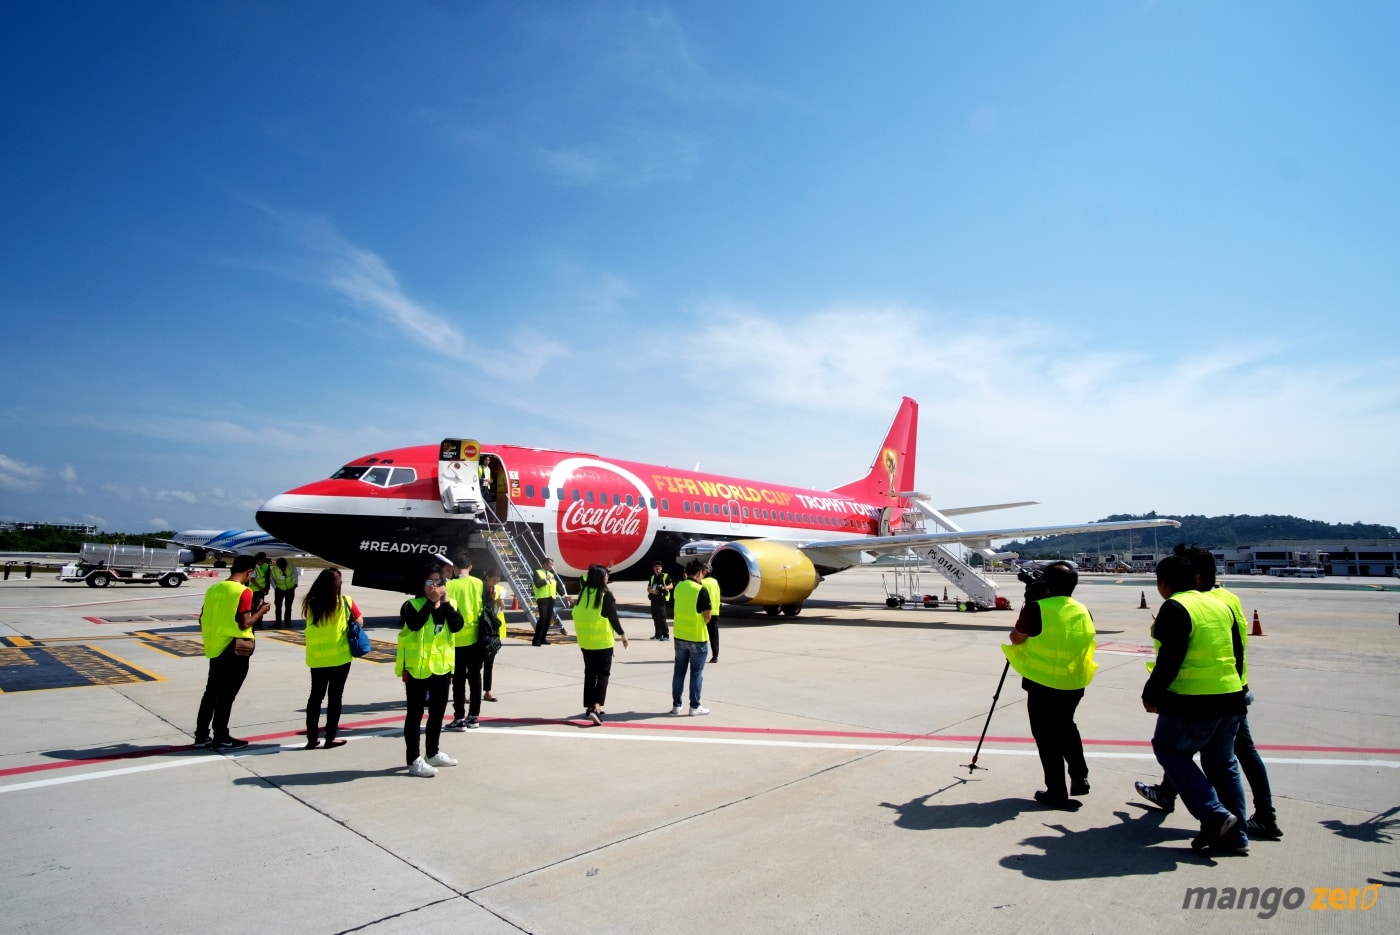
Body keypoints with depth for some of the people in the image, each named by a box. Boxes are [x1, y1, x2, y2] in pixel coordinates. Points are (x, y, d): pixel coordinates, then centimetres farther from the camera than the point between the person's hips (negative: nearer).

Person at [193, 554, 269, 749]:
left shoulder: (213, 589, 6)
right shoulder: (243, 591, -16)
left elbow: (202, 618, 11)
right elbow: (244, 624, -19)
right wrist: (260, 611, -4)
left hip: (215, 648, 7)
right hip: (235, 650, -7)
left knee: (211, 692, 17)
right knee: (226, 695, 2)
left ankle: (201, 735, 23)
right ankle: (220, 738, 10)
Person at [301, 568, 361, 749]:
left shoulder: (310, 603, -5)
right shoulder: (345, 602, -10)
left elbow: (310, 624, 8)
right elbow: (358, 621, 1)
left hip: (316, 658, 3)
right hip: (340, 657, -2)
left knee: (315, 696, 14)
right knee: (335, 697, 7)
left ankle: (312, 738, 17)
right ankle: (330, 738, 12)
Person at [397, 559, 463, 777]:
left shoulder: (447, 604, 6)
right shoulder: (412, 604, -9)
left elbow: (457, 626, -10)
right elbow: (415, 624, -28)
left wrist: (445, 602, -16)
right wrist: (431, 602, -24)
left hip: (441, 666, 6)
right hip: (418, 667, -6)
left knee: (437, 711, 16)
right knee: (415, 713, 0)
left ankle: (433, 753, 30)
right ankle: (414, 760, 5)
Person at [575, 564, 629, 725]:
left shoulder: (583, 592, 2)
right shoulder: (606, 594, -13)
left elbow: (577, 614, 8)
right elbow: (613, 617, -9)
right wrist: (622, 634, 3)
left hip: (585, 641, 5)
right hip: (603, 641, -5)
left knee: (589, 674, 15)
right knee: (603, 674, 1)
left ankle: (589, 707, 22)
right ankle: (596, 708, -11)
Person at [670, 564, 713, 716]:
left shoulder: (678, 587, 1)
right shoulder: (701, 590, -16)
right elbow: (707, 617, -13)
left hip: (680, 636, 5)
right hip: (697, 638, -5)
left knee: (679, 671, 13)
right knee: (696, 673, 5)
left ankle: (676, 705, 19)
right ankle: (695, 707, 11)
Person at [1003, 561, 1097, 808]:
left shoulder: (1036, 608, -16)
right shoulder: (1083, 611, 0)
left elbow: (1016, 639, -5)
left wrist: (1026, 609, 9)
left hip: (1043, 684, -5)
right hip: (1073, 684, 5)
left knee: (1047, 737, 7)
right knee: (1065, 727, 28)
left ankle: (1056, 792, 12)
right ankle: (1080, 778, 27)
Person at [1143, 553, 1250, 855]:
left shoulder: (1174, 608, -14)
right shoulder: (1220, 604, 11)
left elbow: (1170, 660, -18)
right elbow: (1238, 653, 16)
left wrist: (1151, 695, -8)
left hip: (1192, 704, -8)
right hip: (1231, 697, 8)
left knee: (1168, 749, 9)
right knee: (1223, 763, 18)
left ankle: (1215, 815, 1)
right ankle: (1235, 836, 24)